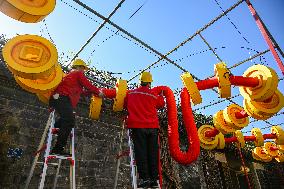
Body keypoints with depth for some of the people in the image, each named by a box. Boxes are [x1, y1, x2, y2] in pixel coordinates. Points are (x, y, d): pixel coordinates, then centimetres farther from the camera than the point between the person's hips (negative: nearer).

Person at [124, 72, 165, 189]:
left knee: (141, 152, 1)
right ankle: (154, 179, 11)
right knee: (153, 153, 7)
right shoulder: (154, 95, 4)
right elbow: (161, 105, 21)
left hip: (137, 126, -1)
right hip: (152, 126, 1)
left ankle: (144, 178, -1)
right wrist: (161, 96, 40)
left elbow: (125, 105, 19)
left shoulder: (130, 93, 5)